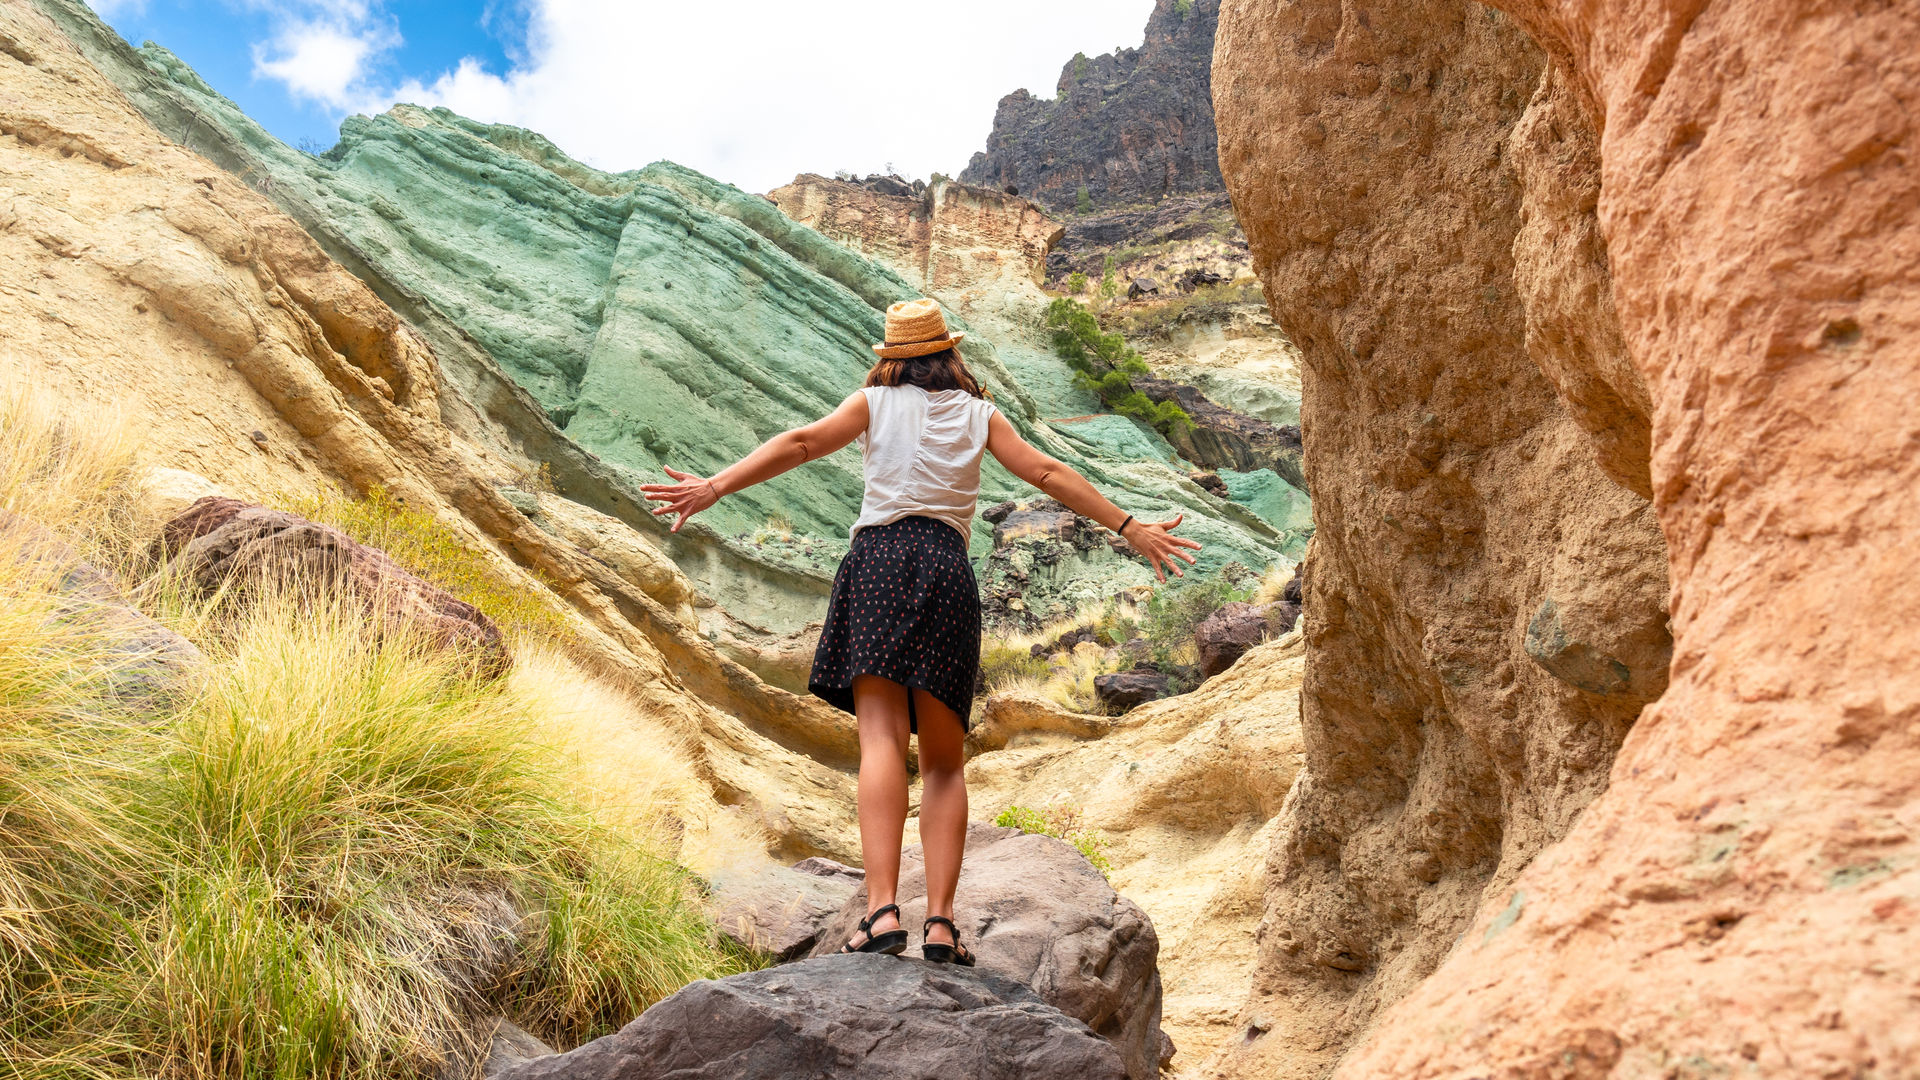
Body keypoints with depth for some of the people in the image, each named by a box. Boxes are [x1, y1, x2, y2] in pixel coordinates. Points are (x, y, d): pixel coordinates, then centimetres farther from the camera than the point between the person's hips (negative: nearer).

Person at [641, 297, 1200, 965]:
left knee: (882, 740, -13)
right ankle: (941, 922, -5)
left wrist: (715, 487, -2)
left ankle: (882, 912, -28)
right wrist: (1130, 528, 18)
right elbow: (1047, 474, 15)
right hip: (948, 568, 2)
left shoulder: (875, 402, 15)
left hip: (880, 559, -1)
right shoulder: (979, 414, 19)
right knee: (943, 761, 7)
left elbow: (802, 443, 2)